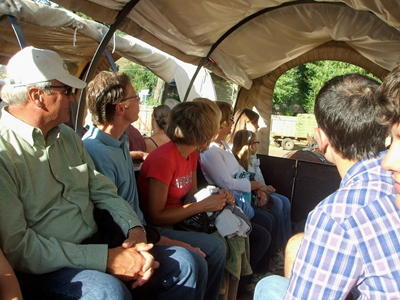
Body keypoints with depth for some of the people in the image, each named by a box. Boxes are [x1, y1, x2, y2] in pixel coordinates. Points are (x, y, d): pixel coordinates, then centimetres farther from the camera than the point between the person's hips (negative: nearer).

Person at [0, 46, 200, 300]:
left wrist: (135, 230, -7)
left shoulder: (67, 136, 13)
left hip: (95, 244, 8)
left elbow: (103, 191, 12)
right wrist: (105, 258, -22)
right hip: (43, 269, -7)